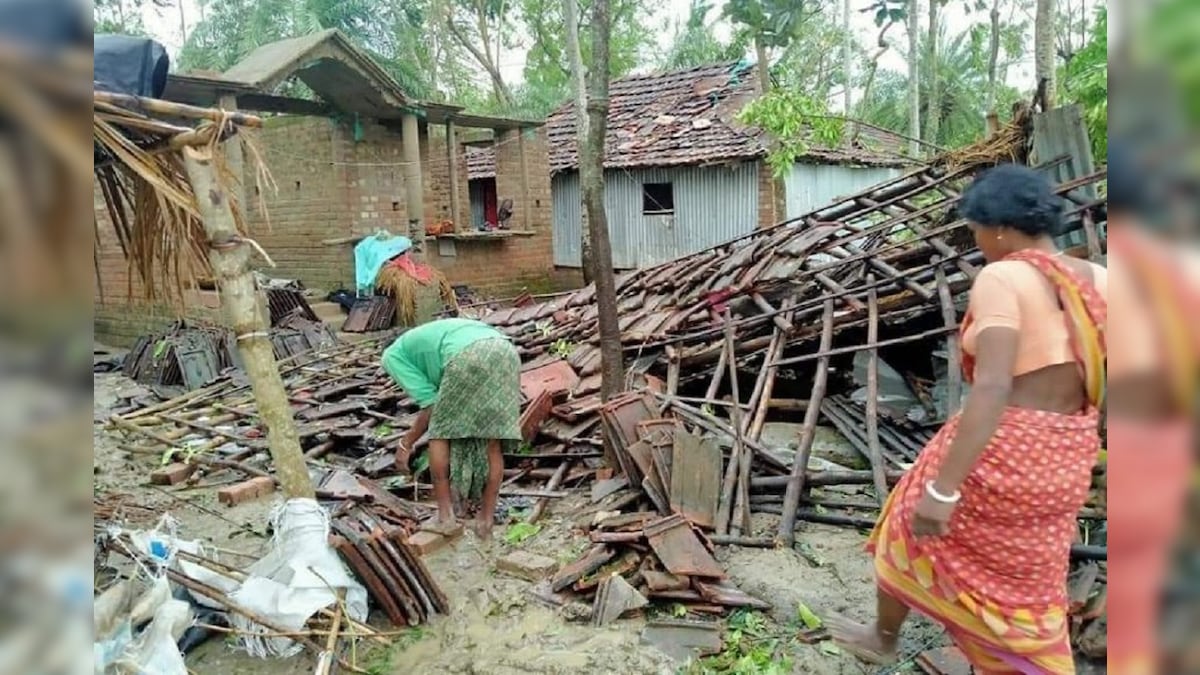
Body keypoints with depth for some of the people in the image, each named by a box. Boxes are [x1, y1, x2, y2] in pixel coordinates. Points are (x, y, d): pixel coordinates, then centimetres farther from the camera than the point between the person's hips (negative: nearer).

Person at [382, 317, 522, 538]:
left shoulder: (394, 354, 24)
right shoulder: (432, 336, 43)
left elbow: (431, 404, 13)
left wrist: (407, 443, 25)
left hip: (468, 356, -6)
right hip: (506, 352, 6)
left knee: (440, 430, 14)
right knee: (492, 441, 14)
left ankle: (445, 512, 14)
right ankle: (487, 517, 17)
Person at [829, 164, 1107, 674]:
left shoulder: (1001, 278, -18)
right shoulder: (1099, 282, 3)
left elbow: (991, 387, -28)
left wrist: (942, 489, -28)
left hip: (999, 450, -6)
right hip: (1063, 462, 6)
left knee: (913, 532, 21)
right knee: (1025, 584, 23)